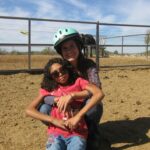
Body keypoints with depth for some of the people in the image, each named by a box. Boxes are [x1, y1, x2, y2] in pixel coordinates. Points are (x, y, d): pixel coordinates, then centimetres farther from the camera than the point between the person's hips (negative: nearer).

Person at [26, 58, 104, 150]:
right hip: (56, 134, 1)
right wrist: (54, 120, -8)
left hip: (77, 133, -1)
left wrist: (78, 116, -18)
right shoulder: (48, 88, 10)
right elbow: (29, 110, 4)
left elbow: (99, 94, -12)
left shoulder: (78, 81, 5)